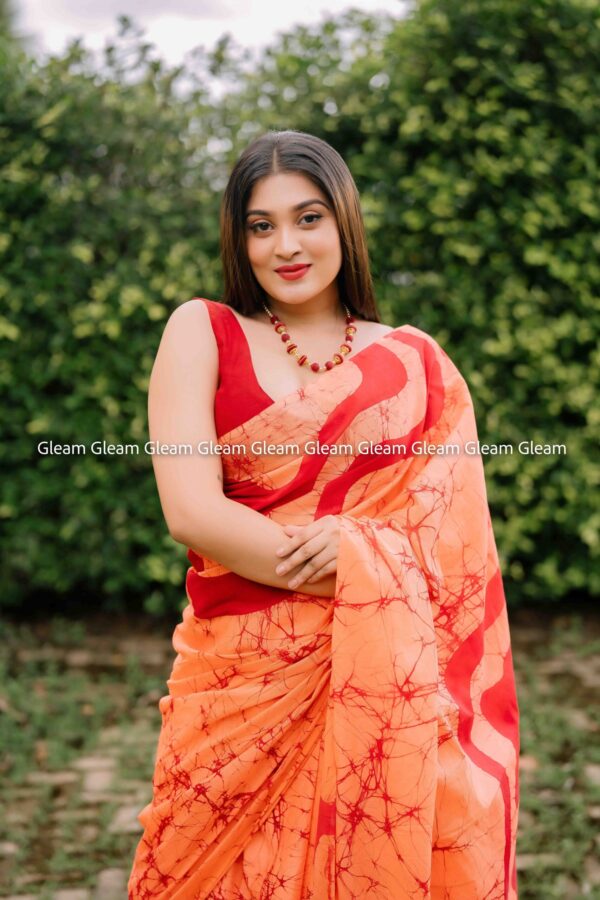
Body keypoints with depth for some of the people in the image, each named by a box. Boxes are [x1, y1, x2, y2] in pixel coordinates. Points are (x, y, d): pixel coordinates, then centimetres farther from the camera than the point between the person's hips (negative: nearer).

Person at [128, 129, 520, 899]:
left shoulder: (418, 363, 6)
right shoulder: (201, 331, 1)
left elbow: (461, 538, 2)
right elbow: (190, 510, -10)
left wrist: (364, 553, -19)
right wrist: (376, 578, -12)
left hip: (386, 684, 1)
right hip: (242, 687, -1)